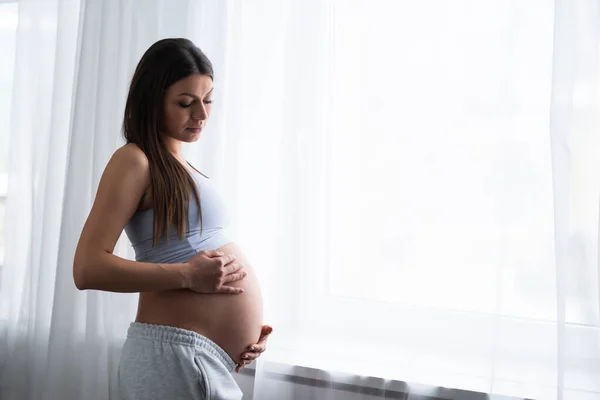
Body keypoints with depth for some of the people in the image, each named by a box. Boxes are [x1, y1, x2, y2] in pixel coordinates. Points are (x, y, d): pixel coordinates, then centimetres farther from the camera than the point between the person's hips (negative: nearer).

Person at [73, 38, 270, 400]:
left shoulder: (180, 167, 17)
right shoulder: (135, 160, -9)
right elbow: (88, 268, -17)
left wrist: (247, 324, 6)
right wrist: (187, 275, -23)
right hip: (174, 355, -9)